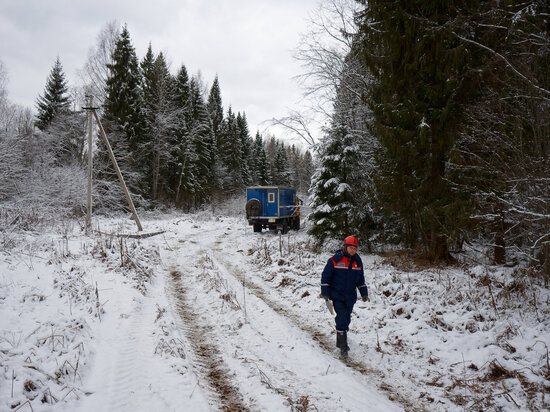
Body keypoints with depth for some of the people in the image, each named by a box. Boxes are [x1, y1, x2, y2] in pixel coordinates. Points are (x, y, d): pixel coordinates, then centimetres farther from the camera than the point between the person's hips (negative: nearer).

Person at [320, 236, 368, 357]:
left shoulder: (357, 261, 6)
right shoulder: (335, 260, -9)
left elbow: (361, 279, 18)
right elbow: (325, 276, -5)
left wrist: (364, 293, 13)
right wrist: (325, 293, -8)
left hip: (350, 297, 5)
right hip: (337, 295, -5)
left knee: (346, 319, 12)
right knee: (342, 318, -12)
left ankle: (342, 342, 29)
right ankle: (342, 345, -2)